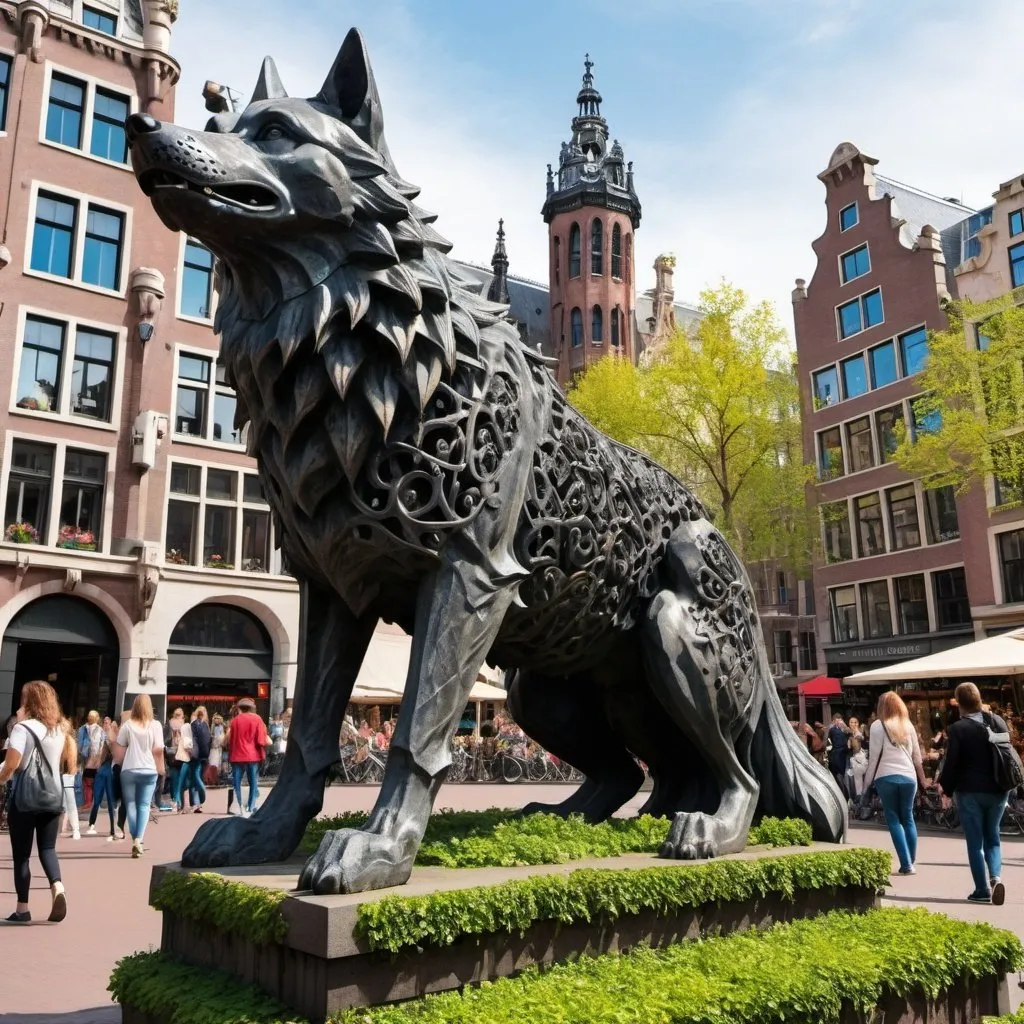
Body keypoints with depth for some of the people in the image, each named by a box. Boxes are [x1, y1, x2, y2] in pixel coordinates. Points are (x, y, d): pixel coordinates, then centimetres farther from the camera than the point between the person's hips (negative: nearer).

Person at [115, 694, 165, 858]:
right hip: (149, 770, 0)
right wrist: (160, 768, 8)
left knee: (131, 805, 9)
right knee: (144, 805, 5)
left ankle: (135, 841, 4)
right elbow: (158, 749, -3)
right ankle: (138, 840, -9)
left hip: (129, 770, 0)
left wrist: (121, 764, 19)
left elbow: (120, 750, 2)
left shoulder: (127, 725, 0)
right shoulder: (155, 725, -1)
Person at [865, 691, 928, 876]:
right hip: (908, 777, 4)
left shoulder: (878, 725, -3)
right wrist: (921, 779, 23)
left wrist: (868, 781, 0)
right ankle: (911, 862, 14)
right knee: (908, 818, 13)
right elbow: (917, 755, 13)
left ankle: (906, 864, -5)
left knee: (893, 820, 2)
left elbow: (875, 756, -6)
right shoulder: (908, 725, 10)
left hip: (886, 777, -4)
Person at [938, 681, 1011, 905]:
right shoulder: (998, 722, 2)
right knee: (992, 838, 17)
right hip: (997, 790, 4)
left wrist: (947, 788, 3)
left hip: (970, 792, -4)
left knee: (975, 842, 6)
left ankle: (983, 890, 6)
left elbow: (951, 763, -11)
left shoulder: (957, 728, -13)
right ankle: (996, 877, -5)